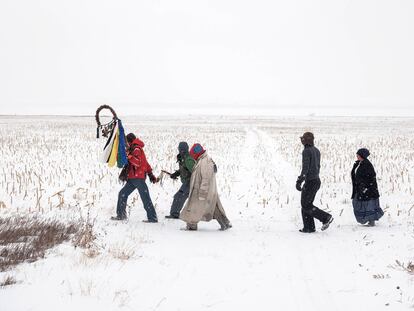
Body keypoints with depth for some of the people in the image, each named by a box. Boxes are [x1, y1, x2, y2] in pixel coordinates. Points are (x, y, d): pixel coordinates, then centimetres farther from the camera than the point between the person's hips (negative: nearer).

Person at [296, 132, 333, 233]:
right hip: (317, 180, 9)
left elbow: (305, 168, -22)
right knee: (306, 204, 12)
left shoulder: (306, 151, -15)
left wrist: (299, 181, -21)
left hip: (310, 182, -9)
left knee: (306, 206, -3)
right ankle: (309, 227, 9)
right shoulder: (316, 150, 12)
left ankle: (326, 217, -8)